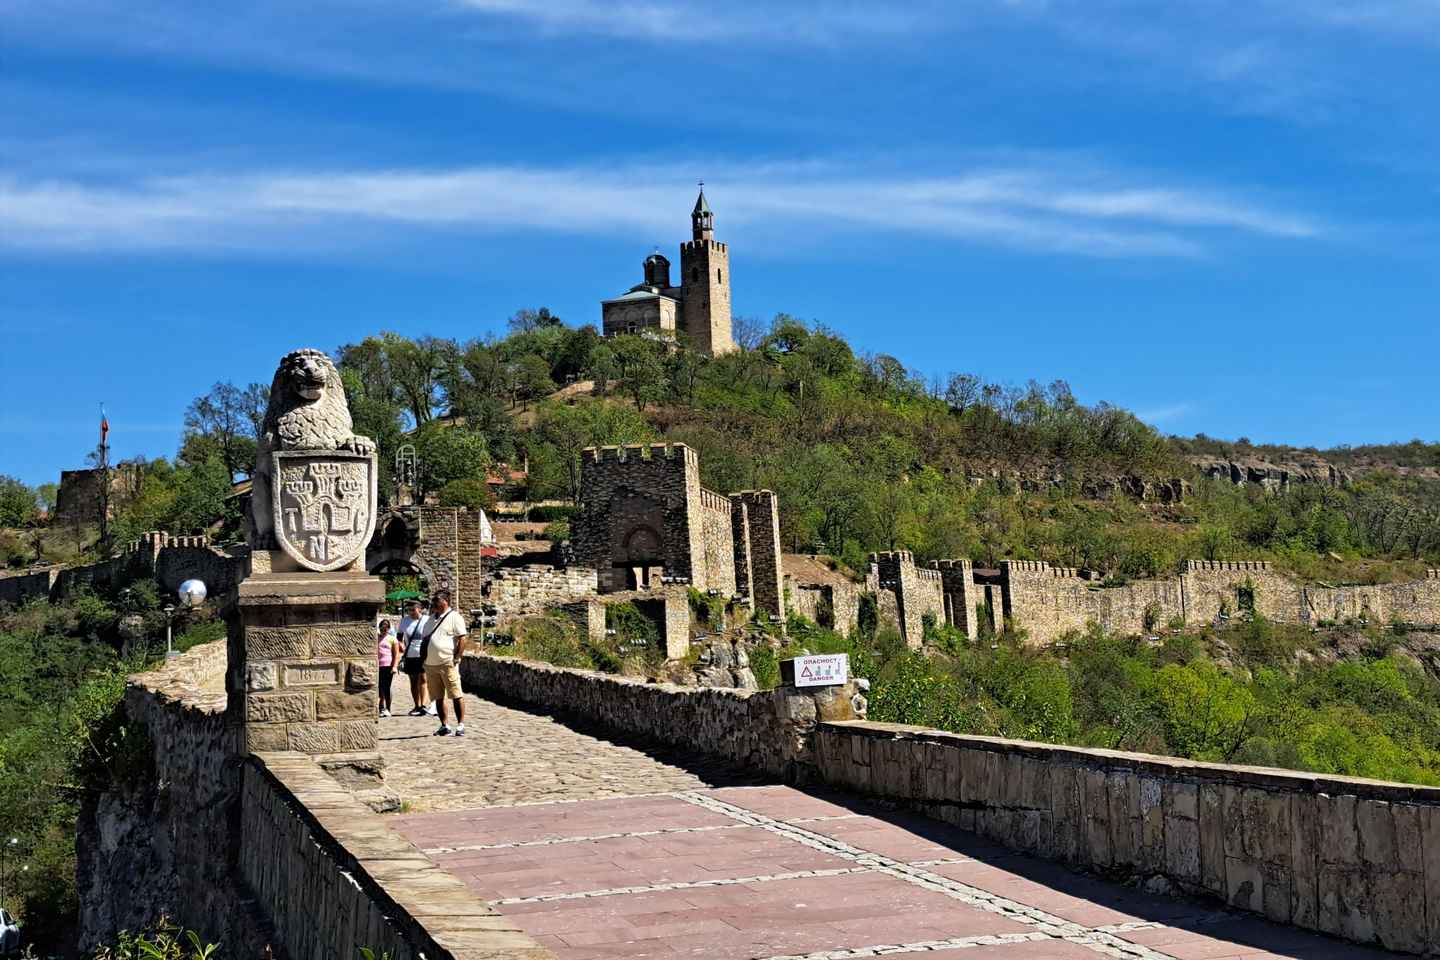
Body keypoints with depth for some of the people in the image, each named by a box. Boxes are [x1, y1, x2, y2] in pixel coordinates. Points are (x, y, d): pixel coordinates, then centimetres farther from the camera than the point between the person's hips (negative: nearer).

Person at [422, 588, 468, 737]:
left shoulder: (454, 617, -4)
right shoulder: (432, 618, 19)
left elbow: (462, 639, -10)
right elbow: (425, 639, 24)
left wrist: (457, 658, -14)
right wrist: (424, 659, 15)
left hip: (447, 663, -8)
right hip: (430, 664, 8)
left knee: (456, 695, -8)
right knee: (438, 697, 10)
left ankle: (460, 725, -6)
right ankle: (444, 726, 17)